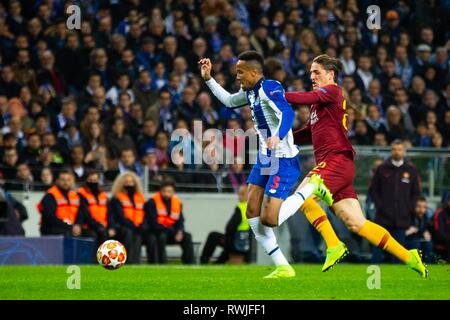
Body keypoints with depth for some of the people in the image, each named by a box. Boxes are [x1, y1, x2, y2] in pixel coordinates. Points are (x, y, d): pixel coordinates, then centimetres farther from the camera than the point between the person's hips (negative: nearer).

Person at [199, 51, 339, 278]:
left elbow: (287, 113, -32)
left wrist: (278, 136, -49)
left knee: (269, 219, -14)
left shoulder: (269, 88, -16)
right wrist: (208, 79, 29)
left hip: (283, 160, -10)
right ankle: (283, 267, 2)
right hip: (265, 158, 10)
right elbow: (229, 101, 34)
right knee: (252, 212, 0)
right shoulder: (251, 92, 12)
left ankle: (312, 187, 5)